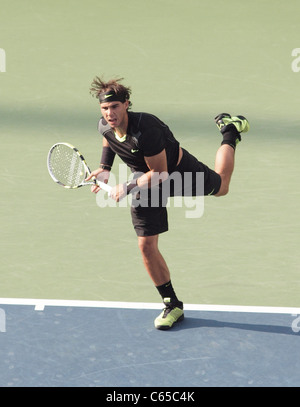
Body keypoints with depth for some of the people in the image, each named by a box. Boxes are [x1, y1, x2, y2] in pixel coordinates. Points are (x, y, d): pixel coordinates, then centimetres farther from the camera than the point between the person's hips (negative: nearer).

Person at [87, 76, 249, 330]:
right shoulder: (104, 126, -20)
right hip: (145, 179, 4)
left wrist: (127, 189, -33)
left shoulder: (145, 130, -41)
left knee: (221, 187, 26)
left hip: (179, 170, -4)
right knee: (147, 246, -5)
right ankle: (172, 305, 12)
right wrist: (105, 168, -3)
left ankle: (230, 131, 50)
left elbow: (160, 174, -31)